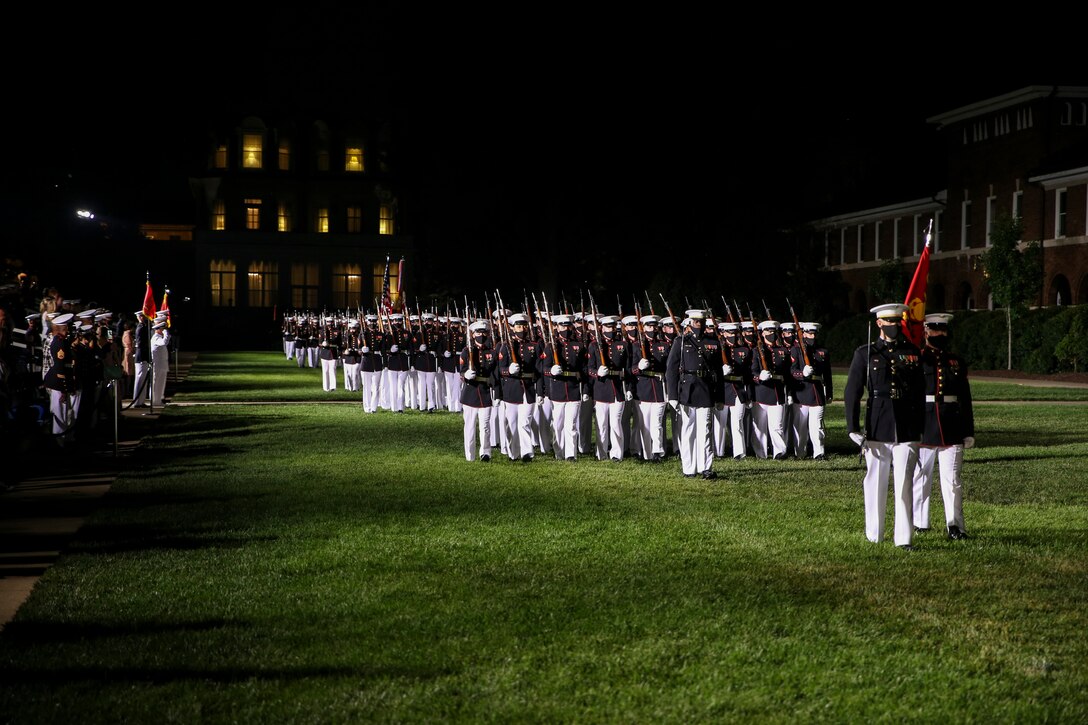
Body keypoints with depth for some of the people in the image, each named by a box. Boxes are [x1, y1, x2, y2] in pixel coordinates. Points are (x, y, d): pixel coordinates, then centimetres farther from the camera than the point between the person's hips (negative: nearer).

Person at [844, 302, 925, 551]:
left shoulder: (914, 353, 9)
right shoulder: (865, 354, 2)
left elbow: (921, 392, 14)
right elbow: (852, 392, 0)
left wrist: (921, 427, 12)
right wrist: (853, 427, -7)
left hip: (907, 429, 1)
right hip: (877, 428, -1)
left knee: (905, 484, -3)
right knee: (876, 482, 8)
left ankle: (904, 538, 0)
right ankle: (874, 534, 20)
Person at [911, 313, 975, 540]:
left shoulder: (957, 363, 13)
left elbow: (965, 400, 14)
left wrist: (968, 432, 11)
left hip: (951, 430, 2)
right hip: (923, 426, -2)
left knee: (953, 478, -2)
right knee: (920, 476, 6)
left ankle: (955, 525, 1)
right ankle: (919, 522, 17)